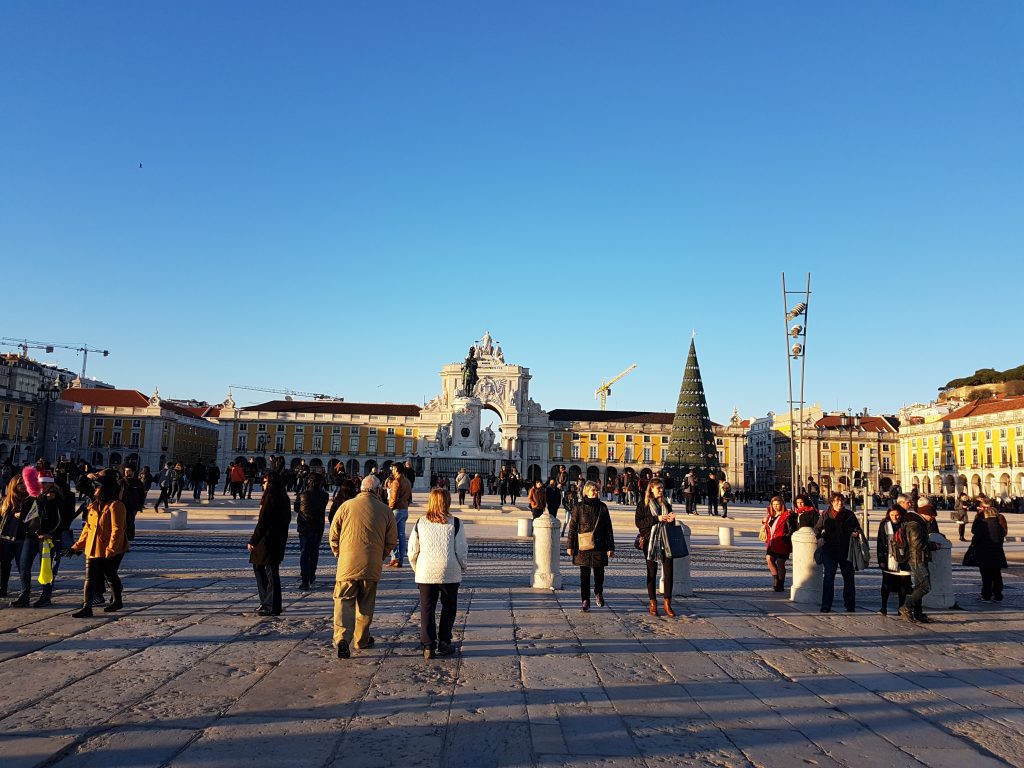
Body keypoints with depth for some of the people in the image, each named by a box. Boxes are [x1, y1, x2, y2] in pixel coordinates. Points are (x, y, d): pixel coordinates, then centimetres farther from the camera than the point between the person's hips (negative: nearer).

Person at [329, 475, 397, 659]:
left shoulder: (346, 506, -4)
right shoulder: (385, 510, -2)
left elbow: (333, 535, 2)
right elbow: (392, 541, 4)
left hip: (347, 564, -1)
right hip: (372, 567, 1)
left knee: (344, 601, 4)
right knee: (366, 604, 16)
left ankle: (342, 638, -15)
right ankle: (362, 639, 27)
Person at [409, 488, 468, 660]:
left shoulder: (420, 523, 1)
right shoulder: (455, 523, -5)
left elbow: (412, 551, 4)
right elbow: (462, 551, -5)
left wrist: (417, 570, 18)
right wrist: (462, 569, 11)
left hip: (426, 573, 1)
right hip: (450, 573, -1)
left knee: (427, 609, 10)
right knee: (448, 608, 15)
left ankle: (428, 646, 9)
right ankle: (443, 643, 16)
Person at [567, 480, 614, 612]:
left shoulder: (602, 507, 5)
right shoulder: (580, 507, 0)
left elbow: (608, 528, 6)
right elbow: (573, 527, 1)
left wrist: (610, 547, 3)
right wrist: (570, 546, -3)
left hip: (599, 545, 1)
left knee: (599, 573, 4)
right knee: (584, 574, 3)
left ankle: (598, 592, 33)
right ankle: (585, 601, 14)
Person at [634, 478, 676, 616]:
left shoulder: (666, 503, 13)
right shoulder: (643, 504, 0)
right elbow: (638, 522, -10)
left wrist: (670, 519, -4)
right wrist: (657, 519, -17)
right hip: (650, 541, -3)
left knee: (669, 571, -3)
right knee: (652, 572, 5)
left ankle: (667, 604, 4)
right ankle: (652, 603, 13)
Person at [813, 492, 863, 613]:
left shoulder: (849, 515, 2)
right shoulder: (825, 515, 2)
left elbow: (857, 528, 13)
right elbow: (817, 529, 12)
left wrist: (856, 533, -10)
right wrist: (820, 537, -6)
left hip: (846, 550, 1)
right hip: (829, 550, -1)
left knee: (849, 578, 8)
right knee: (829, 577, -5)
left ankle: (850, 605, 21)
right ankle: (826, 606, -1)